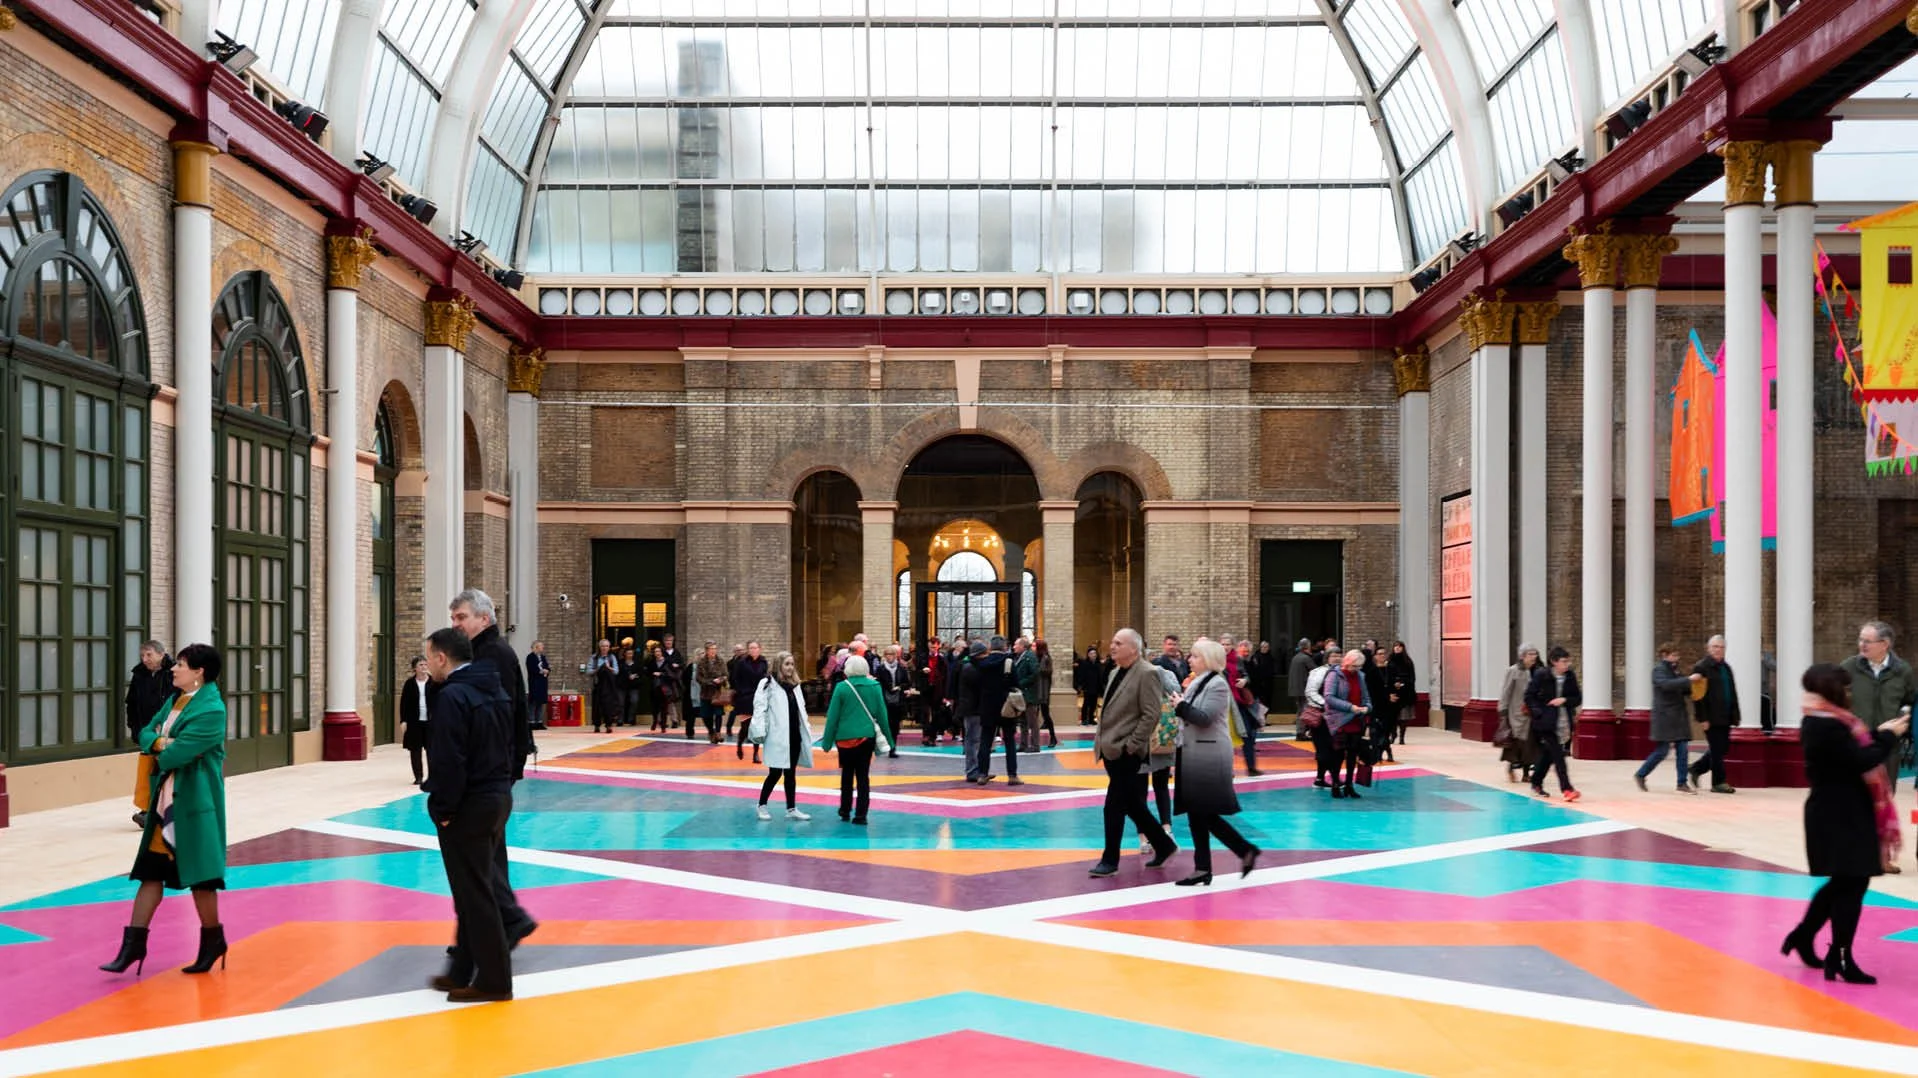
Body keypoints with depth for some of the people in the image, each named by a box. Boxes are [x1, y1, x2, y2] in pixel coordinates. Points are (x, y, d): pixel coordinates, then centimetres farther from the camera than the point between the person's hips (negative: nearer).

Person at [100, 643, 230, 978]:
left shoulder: (211, 709, -19)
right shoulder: (175, 699, 11)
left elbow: (176, 754, -23)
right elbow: (146, 733, 11)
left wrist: (163, 752, -1)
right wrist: (161, 742, -11)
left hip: (195, 800, -9)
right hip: (165, 798, 9)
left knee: (197, 874, 2)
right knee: (152, 870, 9)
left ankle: (213, 940, 18)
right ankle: (134, 943, 14)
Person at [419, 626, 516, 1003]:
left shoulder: (452, 696, -17)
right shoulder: (495, 691, 11)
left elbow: (450, 761, -21)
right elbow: (510, 745, 16)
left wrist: (444, 810, -14)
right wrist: (500, 784, 17)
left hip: (468, 806, -9)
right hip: (499, 797, 9)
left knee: (474, 894, -1)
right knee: (477, 889, 16)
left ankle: (493, 980, 5)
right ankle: (463, 971, 25)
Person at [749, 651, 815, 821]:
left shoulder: (795, 685, 14)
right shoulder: (768, 684, -7)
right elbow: (760, 709, -13)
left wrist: (806, 729, 14)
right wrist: (760, 733, -21)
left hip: (794, 736, 6)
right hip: (778, 737, -6)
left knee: (791, 773, 10)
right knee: (775, 773, -3)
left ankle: (791, 808, 15)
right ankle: (762, 806, 13)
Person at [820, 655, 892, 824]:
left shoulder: (842, 687, -7)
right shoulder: (874, 686, -1)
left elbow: (833, 715, -6)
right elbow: (881, 712, 4)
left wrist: (828, 741, 1)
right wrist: (887, 738, 12)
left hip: (845, 737, -1)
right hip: (867, 736, 1)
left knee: (847, 774, 16)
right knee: (863, 775, 5)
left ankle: (845, 811, 23)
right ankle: (860, 815, 1)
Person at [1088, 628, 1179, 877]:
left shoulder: (1147, 674, -13)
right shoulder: (1115, 673, 14)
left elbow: (1151, 715, -17)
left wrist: (1130, 745, -18)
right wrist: (1102, 741, 13)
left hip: (1127, 753, -9)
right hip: (1111, 751, 9)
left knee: (1114, 807, -5)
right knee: (1132, 805, 14)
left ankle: (1110, 860, 5)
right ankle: (1163, 845, 27)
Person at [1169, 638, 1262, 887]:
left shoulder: (1217, 684, -12)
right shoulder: (1197, 683, 14)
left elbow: (1204, 717, -21)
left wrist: (1181, 705, -10)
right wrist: (1180, 705, -1)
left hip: (1209, 757, -9)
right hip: (1194, 756, 9)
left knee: (1206, 815, -7)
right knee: (1196, 814, 9)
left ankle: (1247, 851, 6)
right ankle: (1202, 870, 13)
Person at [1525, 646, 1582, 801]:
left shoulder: (1570, 677, 2)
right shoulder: (1541, 675, -10)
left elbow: (1578, 699, 6)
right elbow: (1529, 696, -6)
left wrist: (1565, 700, -13)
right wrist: (1537, 713, -15)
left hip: (1563, 723, 5)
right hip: (1546, 722, -5)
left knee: (1548, 754, 15)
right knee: (1558, 754, -11)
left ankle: (1536, 783, 31)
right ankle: (1566, 788, -13)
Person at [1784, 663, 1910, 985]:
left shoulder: (1819, 722, 11)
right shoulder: (1829, 726, -22)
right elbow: (1862, 761, -24)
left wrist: (1878, 734, 8)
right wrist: (1889, 737, -10)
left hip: (1836, 813, 10)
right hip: (1842, 816, -10)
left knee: (1843, 882, 20)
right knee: (1852, 883, -3)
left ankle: (1803, 936, 28)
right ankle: (1840, 958, 4)